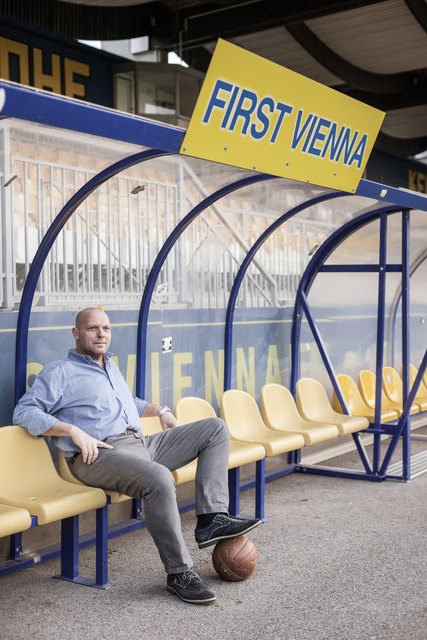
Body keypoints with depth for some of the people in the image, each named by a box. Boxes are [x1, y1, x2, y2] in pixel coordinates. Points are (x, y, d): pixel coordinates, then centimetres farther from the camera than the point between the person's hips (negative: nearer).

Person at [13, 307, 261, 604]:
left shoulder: (111, 367, 28)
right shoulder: (59, 372, 4)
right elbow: (24, 412, -7)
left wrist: (160, 410, 27)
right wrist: (74, 431, -17)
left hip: (143, 444, 8)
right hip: (101, 455, -8)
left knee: (216, 428, 0)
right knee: (159, 479, -38)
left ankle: (212, 518, -14)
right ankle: (179, 573, -23)